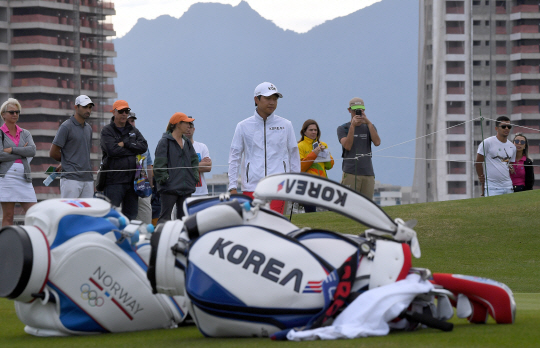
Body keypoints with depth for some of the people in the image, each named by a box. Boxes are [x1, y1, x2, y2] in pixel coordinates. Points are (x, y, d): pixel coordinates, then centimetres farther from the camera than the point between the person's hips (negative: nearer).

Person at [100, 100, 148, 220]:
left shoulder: (133, 131, 16)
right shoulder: (107, 131, -1)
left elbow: (144, 146, 0)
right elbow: (112, 150, -16)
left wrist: (125, 144, -10)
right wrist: (133, 149, -6)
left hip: (132, 179, 5)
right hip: (114, 180, -5)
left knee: (131, 214, 8)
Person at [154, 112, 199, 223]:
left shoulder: (187, 142, 15)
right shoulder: (165, 141, -6)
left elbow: (194, 161, 20)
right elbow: (159, 164, -9)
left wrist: (194, 176, 7)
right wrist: (164, 178, -15)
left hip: (186, 187, 7)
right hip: (169, 187, -7)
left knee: (183, 217, 7)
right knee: (165, 217, -7)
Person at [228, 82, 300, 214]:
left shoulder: (285, 125, 11)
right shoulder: (243, 126, 8)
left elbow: (294, 155, 16)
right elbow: (234, 157, 9)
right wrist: (232, 187, 2)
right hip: (251, 186, 0)